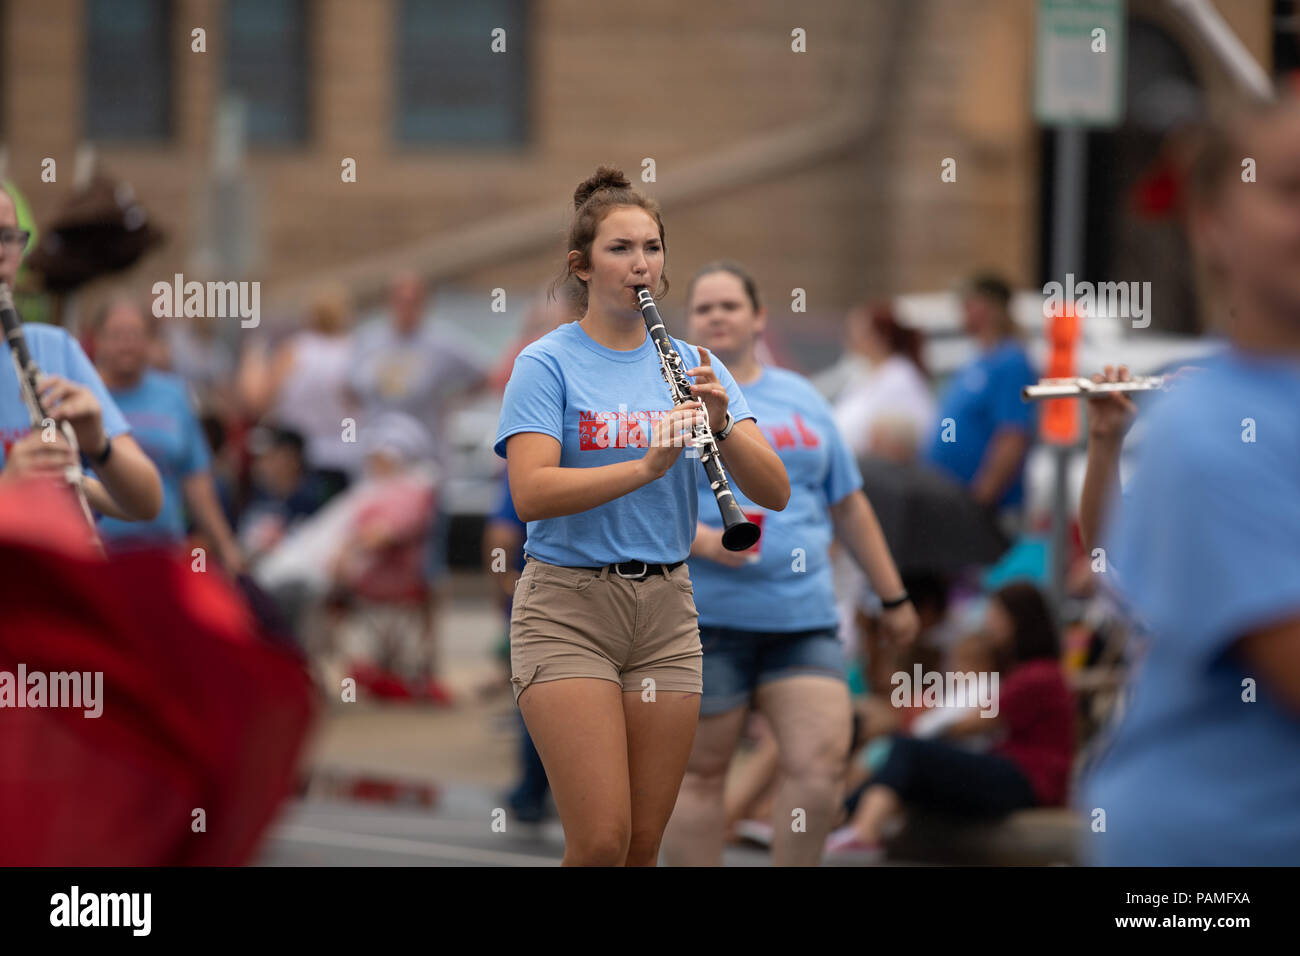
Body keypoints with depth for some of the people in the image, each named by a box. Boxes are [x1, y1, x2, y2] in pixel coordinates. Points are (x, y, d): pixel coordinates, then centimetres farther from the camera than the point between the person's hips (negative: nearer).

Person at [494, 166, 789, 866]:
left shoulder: (693, 364, 8)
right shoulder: (547, 364, -4)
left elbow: (774, 492, 0)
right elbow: (530, 492, -19)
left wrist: (721, 424, -19)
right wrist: (648, 465, -29)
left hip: (666, 607, 4)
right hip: (567, 606, -4)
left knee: (644, 846, 5)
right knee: (602, 842, -14)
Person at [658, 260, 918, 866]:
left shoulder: (802, 400, 16)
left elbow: (849, 507, 21)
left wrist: (894, 596, 21)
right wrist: (704, 541, -22)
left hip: (803, 617, 3)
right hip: (706, 618, -3)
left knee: (821, 764, -9)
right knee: (701, 773, 1)